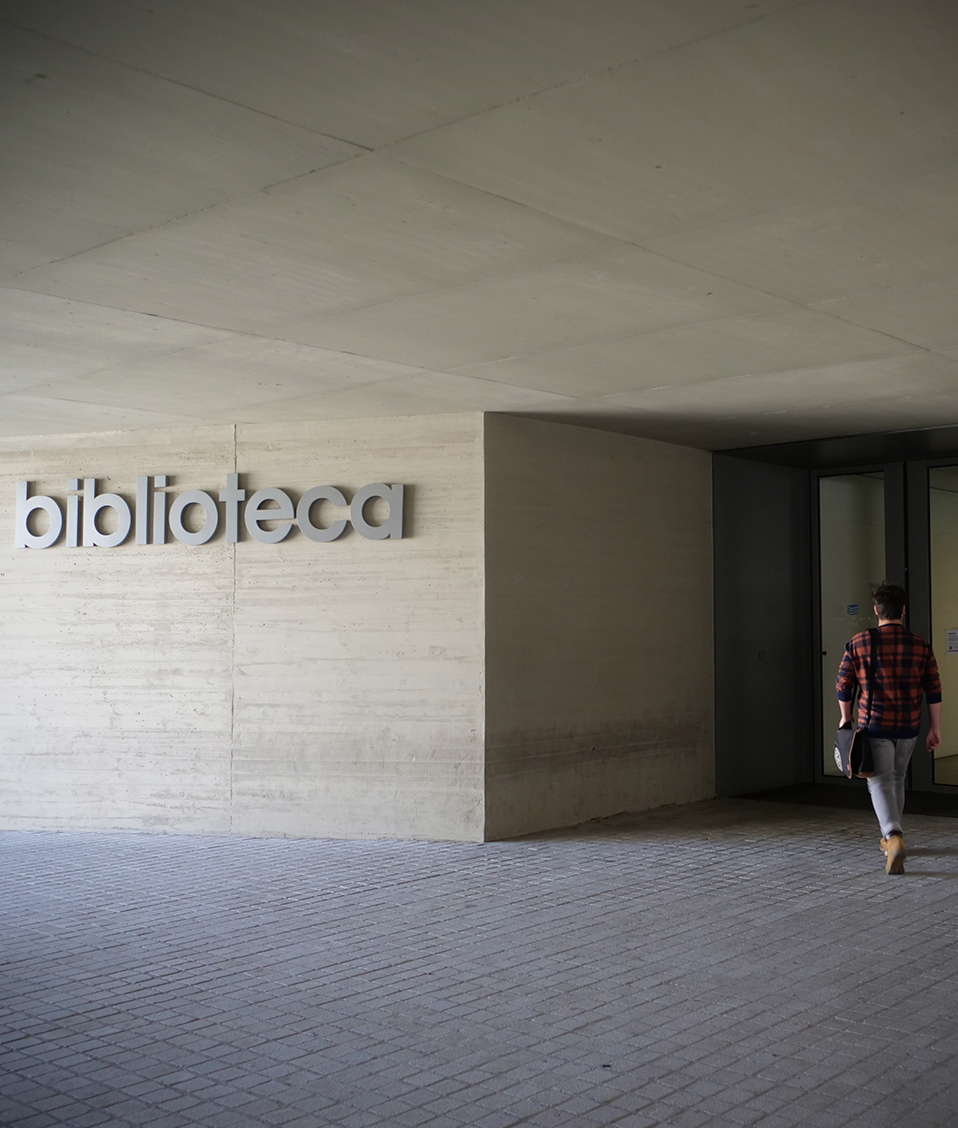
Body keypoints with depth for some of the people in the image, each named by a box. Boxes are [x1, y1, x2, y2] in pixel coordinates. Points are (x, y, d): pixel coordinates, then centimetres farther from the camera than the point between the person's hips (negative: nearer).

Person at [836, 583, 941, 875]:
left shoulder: (859, 644, -7)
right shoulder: (920, 646, -2)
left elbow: (843, 685, -2)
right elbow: (934, 691, 0)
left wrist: (846, 717, 13)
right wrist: (935, 728, 8)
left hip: (874, 725, -3)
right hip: (908, 726, 3)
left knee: (880, 782, -1)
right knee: (897, 779, 20)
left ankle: (894, 837, -23)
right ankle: (890, 838, 33)